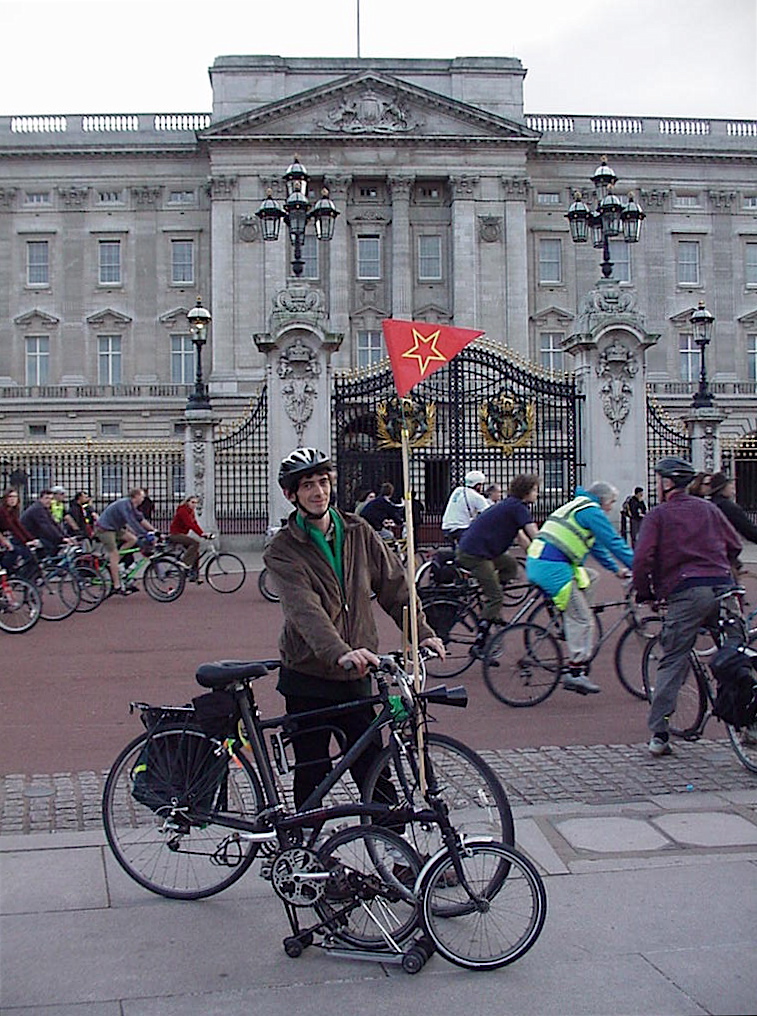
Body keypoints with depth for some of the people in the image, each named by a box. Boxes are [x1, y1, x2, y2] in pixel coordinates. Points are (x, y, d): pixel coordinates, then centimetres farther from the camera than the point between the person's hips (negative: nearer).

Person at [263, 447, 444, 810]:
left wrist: (422, 632, -9)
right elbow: (304, 608, -25)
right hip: (308, 675, -3)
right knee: (312, 774, 6)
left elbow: (393, 585, 6)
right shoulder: (283, 549, -9)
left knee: (372, 769, 4)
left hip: (355, 675, 3)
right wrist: (339, 652, -41)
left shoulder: (358, 532, 5)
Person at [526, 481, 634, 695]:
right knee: (582, 620, -5)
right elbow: (614, 543, -6)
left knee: (589, 576, 24)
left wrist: (617, 569, 37)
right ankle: (575, 673, -8)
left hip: (536, 563, 10)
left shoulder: (577, 507, 28)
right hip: (553, 568, -10)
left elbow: (597, 547, 35)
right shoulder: (591, 511, -3)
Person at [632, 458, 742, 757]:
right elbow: (734, 545, 21)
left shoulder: (658, 515, 5)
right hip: (723, 589, 4)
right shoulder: (708, 508, 19)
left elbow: (642, 558, -6)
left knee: (673, 662, -2)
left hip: (685, 593, -4)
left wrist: (645, 594, 7)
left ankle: (658, 734, -7)